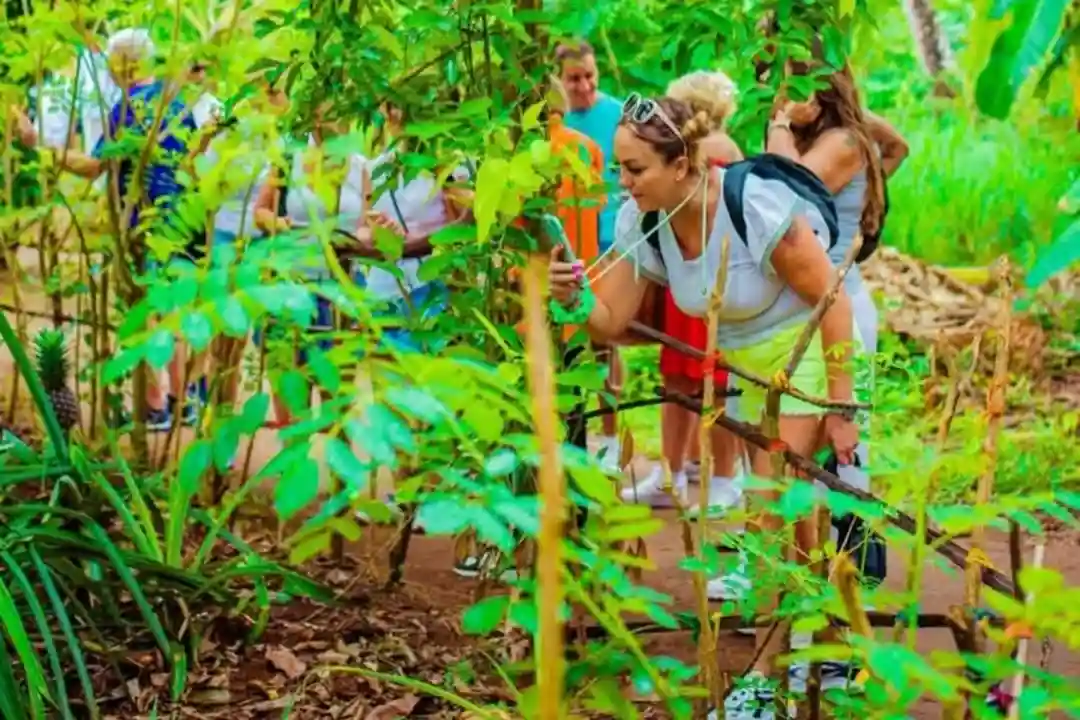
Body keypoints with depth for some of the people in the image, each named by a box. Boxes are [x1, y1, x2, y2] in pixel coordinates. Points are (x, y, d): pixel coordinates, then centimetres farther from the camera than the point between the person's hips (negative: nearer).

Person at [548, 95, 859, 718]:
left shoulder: (758, 208, -31)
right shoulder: (641, 222, -13)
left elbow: (832, 302, -21)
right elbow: (611, 319, -8)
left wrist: (841, 409, -18)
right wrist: (572, 297, -31)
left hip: (809, 350, -7)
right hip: (746, 364, 7)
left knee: (774, 515, -10)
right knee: (792, 513, 15)